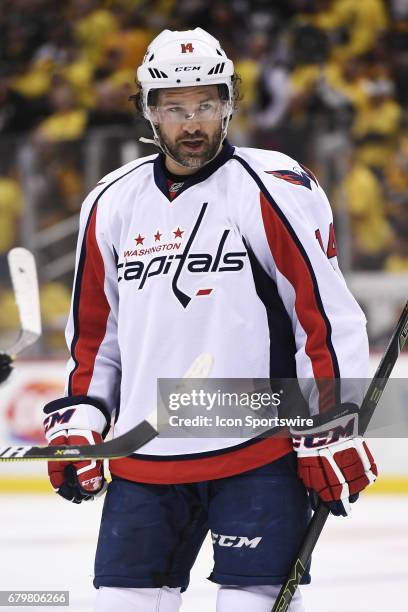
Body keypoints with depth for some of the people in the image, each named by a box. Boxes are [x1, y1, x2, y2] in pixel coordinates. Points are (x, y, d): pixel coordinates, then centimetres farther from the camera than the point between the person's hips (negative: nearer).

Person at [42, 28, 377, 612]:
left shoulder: (274, 189, -7)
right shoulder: (113, 203, 9)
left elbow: (328, 311, -8)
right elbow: (94, 326, 20)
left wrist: (332, 428, -11)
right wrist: (77, 417, 11)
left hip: (261, 450, -5)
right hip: (146, 459, 5)